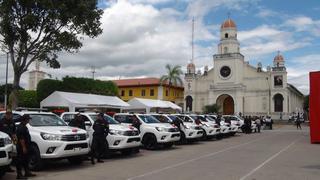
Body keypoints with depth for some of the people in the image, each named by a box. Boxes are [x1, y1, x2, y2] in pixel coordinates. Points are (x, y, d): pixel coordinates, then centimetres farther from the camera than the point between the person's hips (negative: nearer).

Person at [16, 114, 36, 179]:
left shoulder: (24, 126, 14)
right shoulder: (21, 127, -19)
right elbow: (21, 139, -24)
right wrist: (23, 147, -26)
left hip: (25, 147, 11)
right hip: (22, 147, -11)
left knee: (26, 160, 17)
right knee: (20, 161, -3)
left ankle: (27, 172, 26)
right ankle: (19, 175, 2)